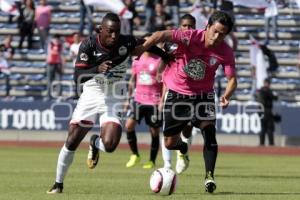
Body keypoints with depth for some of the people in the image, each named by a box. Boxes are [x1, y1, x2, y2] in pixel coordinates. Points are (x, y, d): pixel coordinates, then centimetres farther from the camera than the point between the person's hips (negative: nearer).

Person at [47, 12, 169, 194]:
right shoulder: (89, 45, -15)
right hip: (90, 97, 0)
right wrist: (97, 69, -38)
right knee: (71, 142, -2)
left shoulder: (126, 43, -11)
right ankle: (58, 184, 17)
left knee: (109, 145, -19)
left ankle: (95, 143, 19)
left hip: (113, 100, 0)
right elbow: (78, 76, -22)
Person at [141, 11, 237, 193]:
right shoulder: (191, 37, -26)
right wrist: (142, 48, -53)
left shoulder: (225, 52, -18)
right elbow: (163, 35, -37)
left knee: (209, 130, -24)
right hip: (177, 93, 0)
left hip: (203, 95, 0)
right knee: (170, 143, 9)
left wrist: (227, 95, -36)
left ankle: (209, 176, -19)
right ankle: (183, 149, 46)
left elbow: (232, 79, -14)